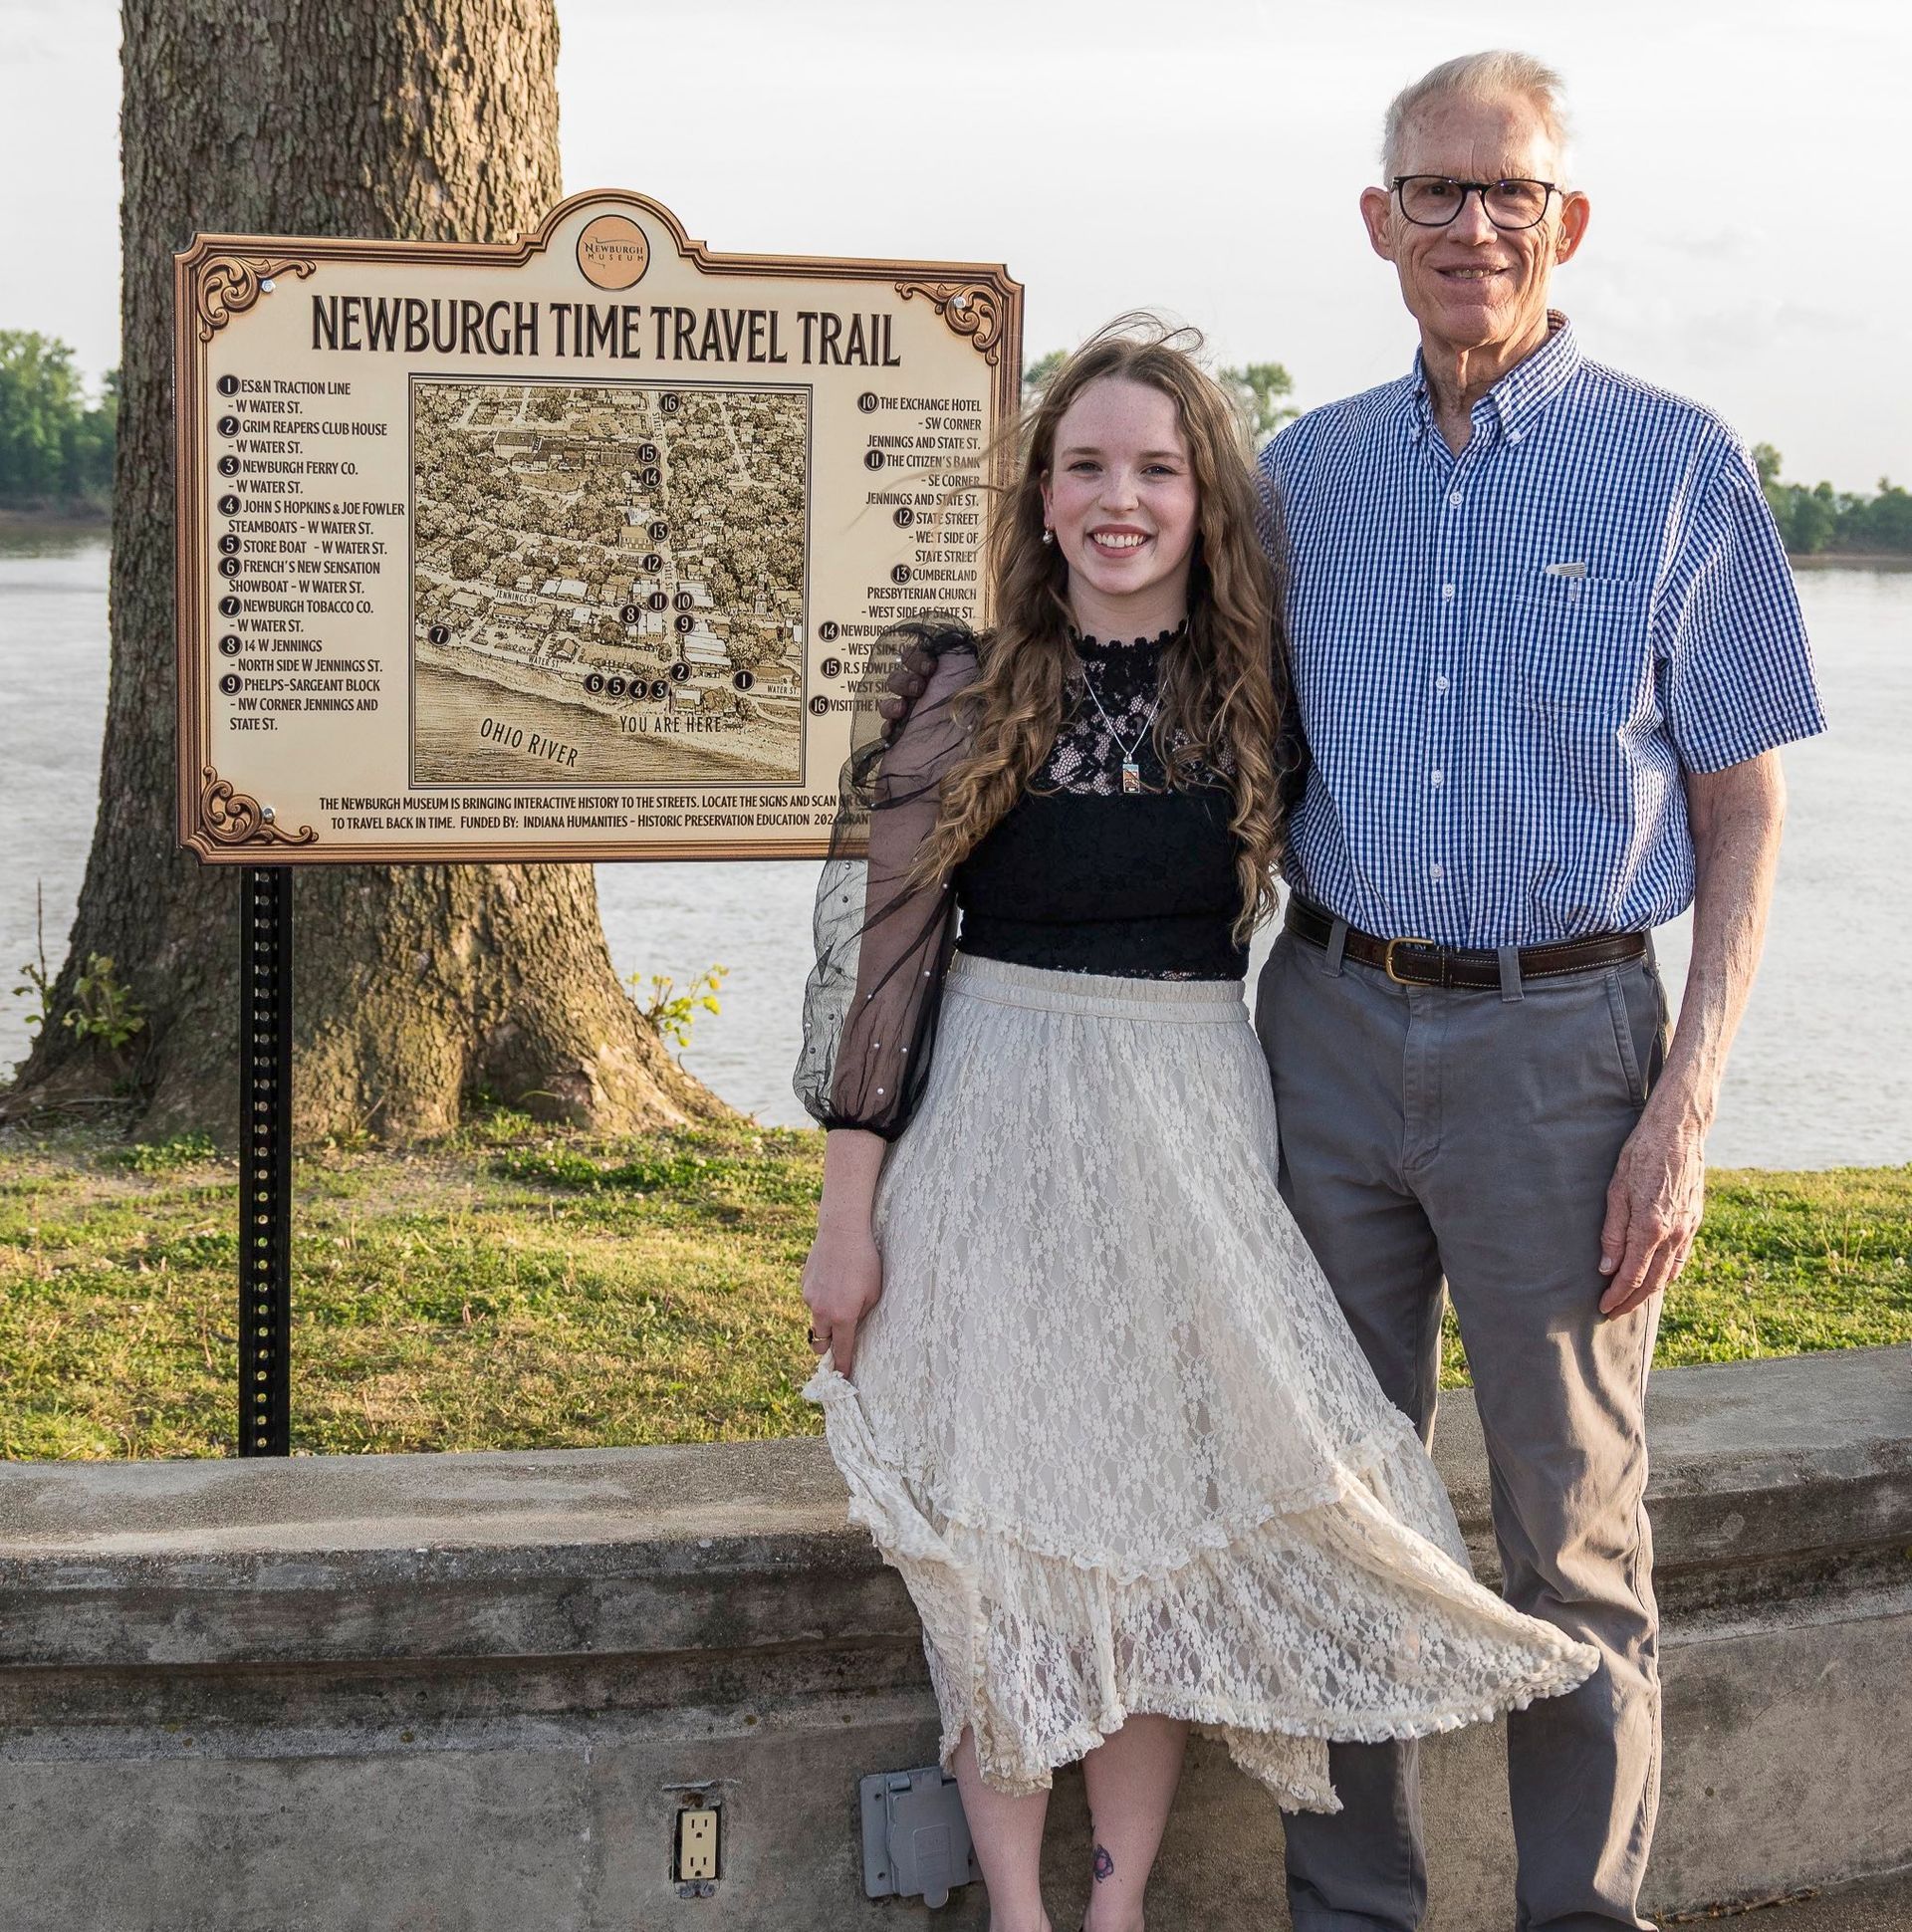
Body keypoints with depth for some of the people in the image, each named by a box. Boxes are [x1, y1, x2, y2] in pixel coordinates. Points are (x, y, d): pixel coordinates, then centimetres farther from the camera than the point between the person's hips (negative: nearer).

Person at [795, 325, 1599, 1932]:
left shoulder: (1258, 689, 3)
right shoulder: (969, 689, -2)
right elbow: (880, 948, -2)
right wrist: (848, 1210, -4)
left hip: (1195, 1127, 2)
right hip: (992, 1124, -1)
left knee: (1166, 1508, 4)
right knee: (1000, 1515, 1)